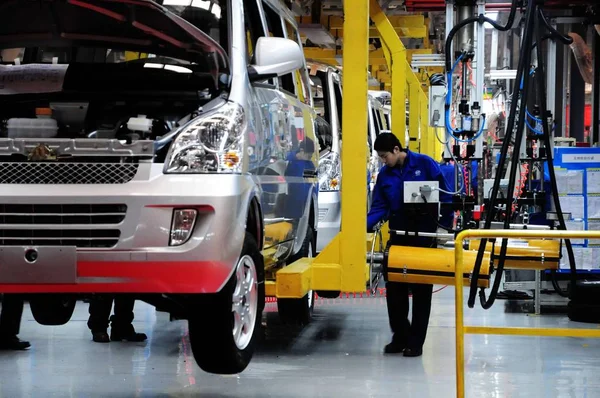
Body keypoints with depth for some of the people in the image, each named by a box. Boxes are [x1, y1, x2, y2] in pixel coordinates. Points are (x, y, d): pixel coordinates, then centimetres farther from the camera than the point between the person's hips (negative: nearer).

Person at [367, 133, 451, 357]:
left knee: (421, 290, 3)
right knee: (394, 288, 3)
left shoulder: (424, 164, -6)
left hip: (424, 236, -4)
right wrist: (364, 225, -13)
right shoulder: (384, 175, 5)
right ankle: (400, 336, 18)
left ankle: (416, 342, 10)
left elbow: (444, 194, -4)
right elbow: (379, 208, 3)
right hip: (398, 237, 4)